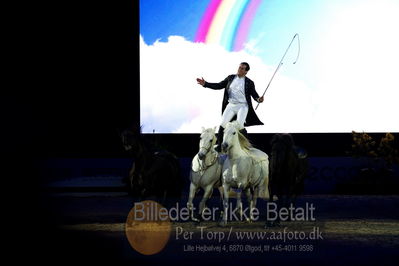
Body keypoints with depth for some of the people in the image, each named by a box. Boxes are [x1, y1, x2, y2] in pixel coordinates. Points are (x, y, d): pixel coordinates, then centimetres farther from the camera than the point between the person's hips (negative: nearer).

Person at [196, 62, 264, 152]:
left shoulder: (249, 83, 0)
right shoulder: (230, 78, 8)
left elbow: (254, 94, 0)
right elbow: (219, 86, 11)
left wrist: (258, 99, -23)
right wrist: (205, 84, 5)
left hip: (242, 106, -4)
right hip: (231, 105, 4)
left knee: (240, 125, -17)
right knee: (222, 124, -4)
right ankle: (219, 145, 5)